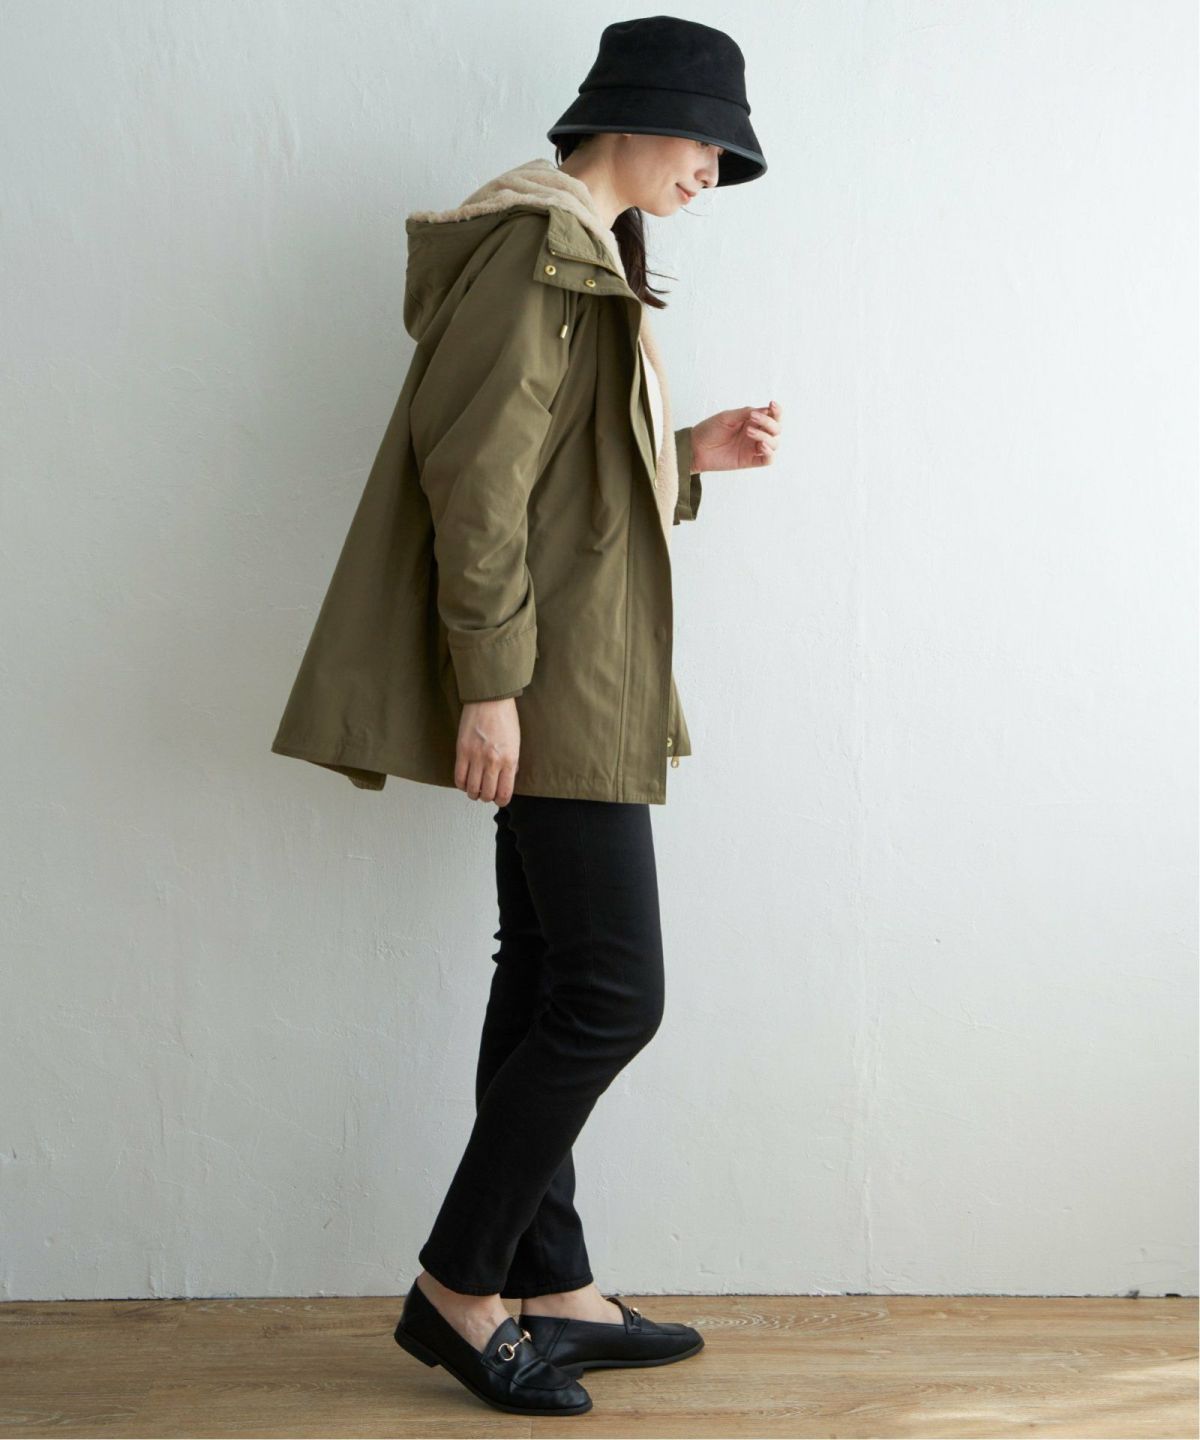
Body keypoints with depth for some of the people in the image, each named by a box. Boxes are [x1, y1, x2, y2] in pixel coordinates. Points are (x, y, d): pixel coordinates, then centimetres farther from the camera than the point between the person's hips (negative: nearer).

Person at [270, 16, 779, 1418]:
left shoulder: (587, 253, 20)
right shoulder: (536, 242, -12)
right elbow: (479, 470, -20)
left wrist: (690, 450, 11)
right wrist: (488, 681, -23)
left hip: (582, 675, 11)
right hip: (554, 677, -11)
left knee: (546, 978, 12)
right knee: (614, 991, -8)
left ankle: (550, 1289, 22)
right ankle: (457, 1289, 6)